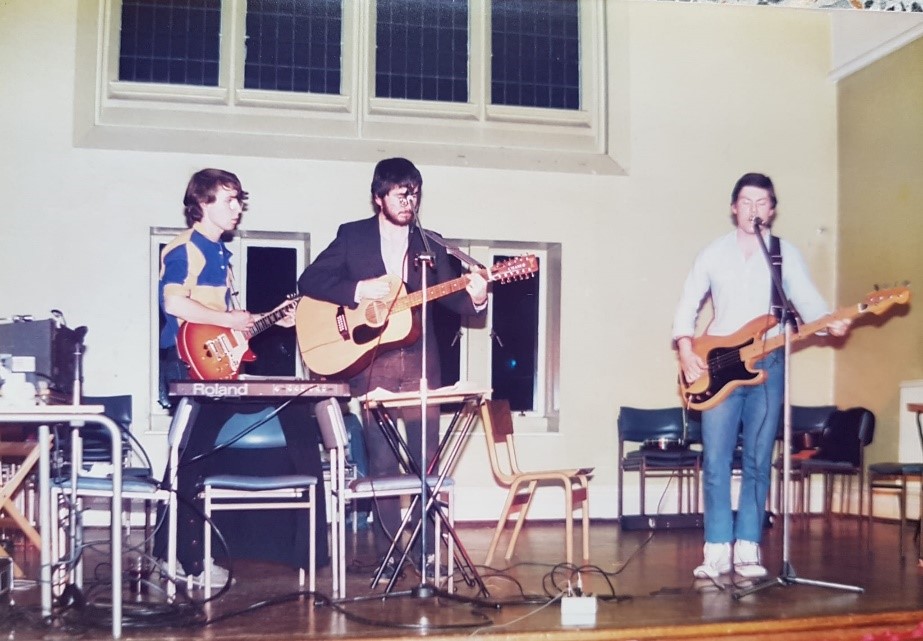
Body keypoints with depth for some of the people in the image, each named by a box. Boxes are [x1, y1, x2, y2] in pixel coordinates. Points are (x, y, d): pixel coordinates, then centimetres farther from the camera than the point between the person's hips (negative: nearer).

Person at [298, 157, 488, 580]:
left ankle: (428, 553, 9)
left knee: (427, 461, 0)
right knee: (382, 463, 1)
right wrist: (359, 290, -15)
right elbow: (309, 281, -2)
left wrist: (474, 297, -16)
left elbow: (449, 296, 7)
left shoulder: (429, 244, 11)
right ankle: (388, 556, 10)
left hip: (420, 363, 2)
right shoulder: (352, 236, 4)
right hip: (371, 364, -2)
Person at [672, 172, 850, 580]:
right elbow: (687, 306, 9)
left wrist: (831, 323, -23)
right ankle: (717, 551, 2)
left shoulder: (786, 255, 7)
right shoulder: (713, 254, 8)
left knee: (758, 461, 2)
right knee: (715, 460, -3)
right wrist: (685, 350, -6)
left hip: (766, 364, 0)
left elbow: (808, 300, -1)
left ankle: (747, 550, 9)